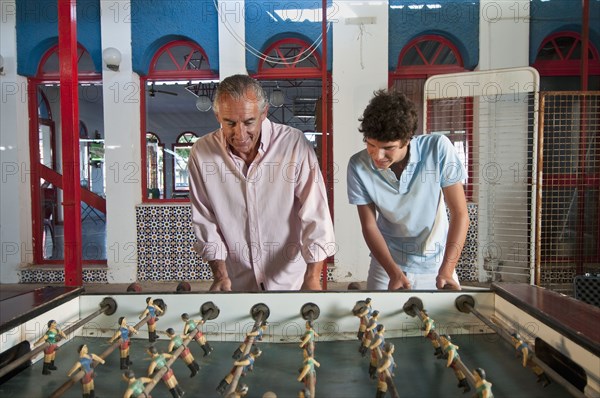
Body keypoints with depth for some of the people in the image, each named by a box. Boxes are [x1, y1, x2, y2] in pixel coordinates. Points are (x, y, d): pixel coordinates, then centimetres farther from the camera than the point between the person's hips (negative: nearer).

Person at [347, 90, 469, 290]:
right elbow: (369, 226, -10)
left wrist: (445, 272, -25)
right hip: (387, 261, 1)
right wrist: (394, 273, -22)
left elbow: (460, 214, -16)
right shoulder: (358, 166, -18)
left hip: (436, 264, 0)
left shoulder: (438, 148, -21)